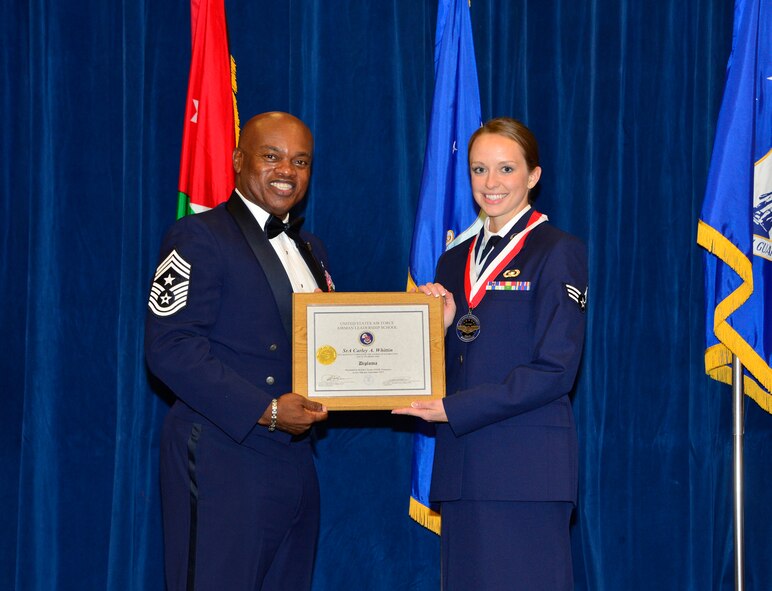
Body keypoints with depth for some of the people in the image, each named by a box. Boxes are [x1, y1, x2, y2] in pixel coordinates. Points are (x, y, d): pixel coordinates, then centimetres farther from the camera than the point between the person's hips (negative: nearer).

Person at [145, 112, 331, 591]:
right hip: (222, 457, -8)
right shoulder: (200, 238, -6)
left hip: (294, 459, 8)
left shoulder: (310, 250, 20)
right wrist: (265, 411, -20)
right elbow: (169, 346, -16)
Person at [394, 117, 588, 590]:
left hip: (528, 463, -6)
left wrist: (453, 409, -12)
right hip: (463, 467, 6)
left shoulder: (557, 253, -2)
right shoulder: (455, 261, 18)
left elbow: (555, 369, -11)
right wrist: (440, 325, -3)